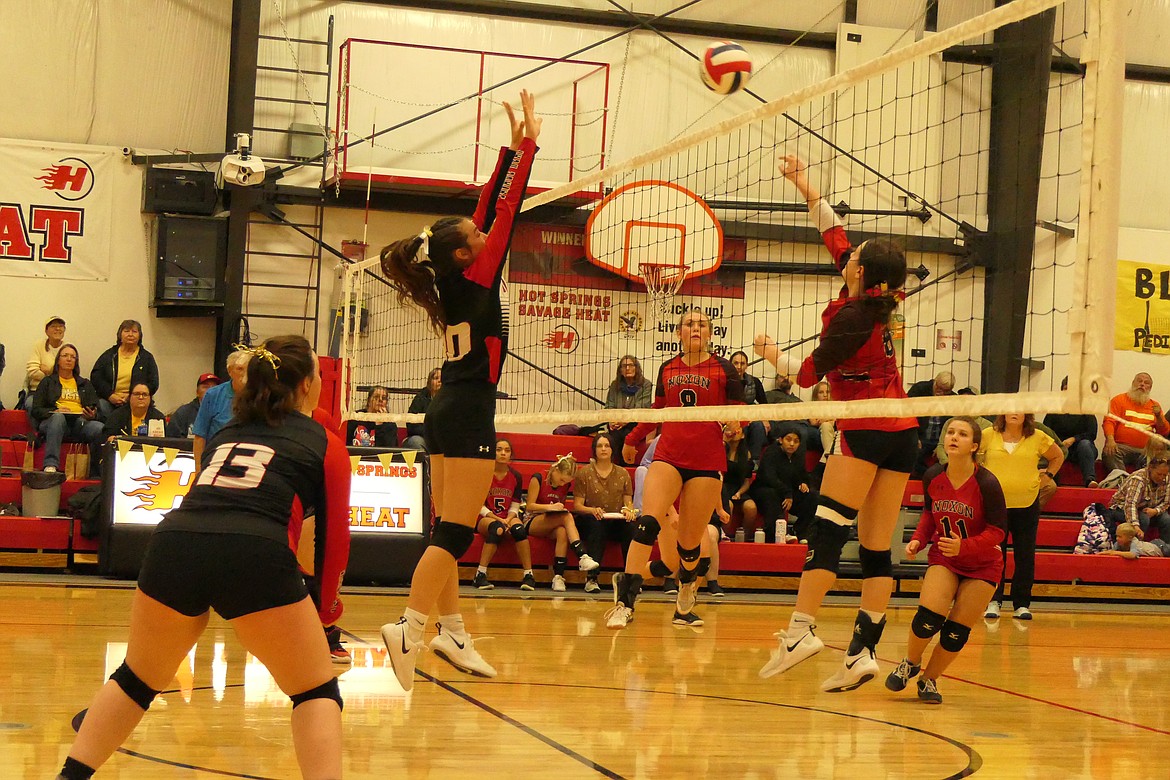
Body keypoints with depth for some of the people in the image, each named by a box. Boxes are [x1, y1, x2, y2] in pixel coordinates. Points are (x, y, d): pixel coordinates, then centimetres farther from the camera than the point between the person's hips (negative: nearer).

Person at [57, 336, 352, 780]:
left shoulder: (224, 435, 32)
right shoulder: (324, 444, 18)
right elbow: (334, 535, 14)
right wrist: (325, 609, 29)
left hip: (173, 544, 5)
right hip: (255, 556, -4)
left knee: (136, 679, 27)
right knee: (316, 692, 10)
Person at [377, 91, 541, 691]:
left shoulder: (449, 286, 9)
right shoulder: (473, 282, -10)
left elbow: (489, 213, 15)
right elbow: (505, 214, -8)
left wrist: (512, 148, 18)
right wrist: (527, 144, -4)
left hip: (446, 416, 9)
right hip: (468, 417, -9)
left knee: (447, 529, 10)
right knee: (456, 532, -12)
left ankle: (451, 630, 16)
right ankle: (410, 628, -20)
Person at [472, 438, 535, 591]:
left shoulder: (516, 476, 5)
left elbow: (515, 507, 5)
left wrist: (508, 520, -16)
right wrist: (497, 519, -18)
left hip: (507, 518, 3)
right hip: (485, 518, -2)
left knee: (519, 529, -32)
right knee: (496, 528, -38)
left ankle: (528, 576, -31)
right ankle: (480, 575, -36)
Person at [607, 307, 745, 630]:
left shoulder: (723, 370, 1)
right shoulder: (667, 369, 11)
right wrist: (632, 439, 35)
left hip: (707, 463, -2)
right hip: (668, 455, 2)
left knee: (690, 541, 1)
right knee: (647, 523, -19)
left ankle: (685, 603, 30)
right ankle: (625, 602, -24)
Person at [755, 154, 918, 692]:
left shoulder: (852, 316, -12)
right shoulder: (875, 302, 10)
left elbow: (808, 373, -3)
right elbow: (835, 238, 22)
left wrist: (773, 356, 16)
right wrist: (806, 189, 27)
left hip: (865, 430, -8)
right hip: (903, 432, 8)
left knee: (828, 530, -11)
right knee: (876, 548, 2)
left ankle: (801, 630, -19)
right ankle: (863, 652, -3)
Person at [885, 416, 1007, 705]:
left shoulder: (986, 484, -22)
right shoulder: (932, 477, -9)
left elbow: (997, 531, -18)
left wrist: (964, 546, -32)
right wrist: (918, 541, -5)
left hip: (982, 564, -2)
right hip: (943, 557, 2)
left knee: (956, 632, -4)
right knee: (928, 617, -17)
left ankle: (929, 679, 19)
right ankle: (909, 664, 12)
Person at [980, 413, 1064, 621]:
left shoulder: (1038, 438, 1)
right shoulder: (989, 436, -2)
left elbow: (1058, 457, 19)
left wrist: (1048, 476, 8)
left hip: (1027, 505, 1)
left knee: (1025, 557, 2)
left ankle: (1022, 604, 10)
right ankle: (993, 602, 6)